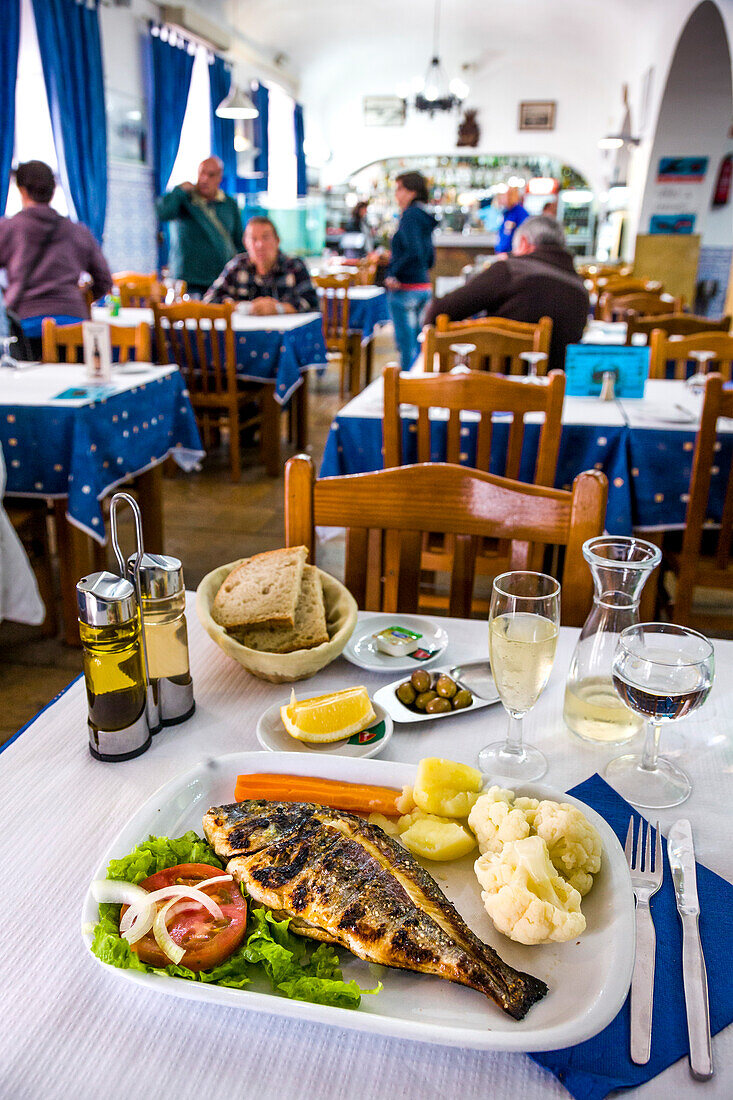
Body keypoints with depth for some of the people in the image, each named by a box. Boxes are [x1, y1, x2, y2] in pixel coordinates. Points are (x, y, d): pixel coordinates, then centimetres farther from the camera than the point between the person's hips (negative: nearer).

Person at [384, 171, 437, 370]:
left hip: (405, 289, -9)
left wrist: (394, 273, -17)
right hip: (424, 288, 9)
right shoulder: (424, 217, 15)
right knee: (416, 343, 16)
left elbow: (414, 252, -25)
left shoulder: (410, 215, -12)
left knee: (406, 345, -4)